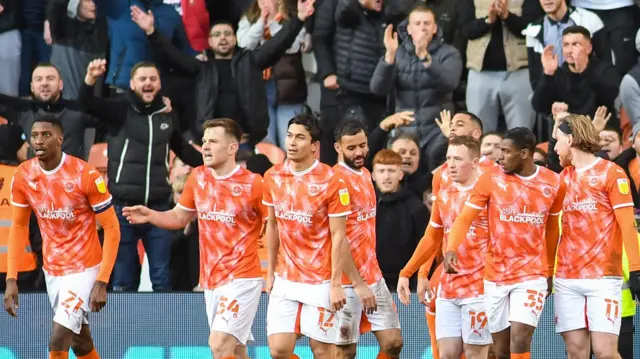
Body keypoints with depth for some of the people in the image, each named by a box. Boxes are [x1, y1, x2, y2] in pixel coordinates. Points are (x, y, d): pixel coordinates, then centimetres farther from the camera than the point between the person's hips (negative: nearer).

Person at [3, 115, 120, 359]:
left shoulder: (86, 175, -19)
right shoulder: (23, 176, -5)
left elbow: (111, 229, -13)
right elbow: (19, 226, 8)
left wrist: (102, 282, -19)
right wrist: (11, 279, 1)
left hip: (83, 270, -5)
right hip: (52, 271, 5)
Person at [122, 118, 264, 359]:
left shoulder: (252, 184, -10)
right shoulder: (197, 178, 7)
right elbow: (179, 217, 18)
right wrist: (150, 216, -1)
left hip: (241, 279, -6)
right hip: (210, 281, 6)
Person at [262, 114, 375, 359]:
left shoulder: (331, 181, -11)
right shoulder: (273, 177, 3)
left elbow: (339, 237, -10)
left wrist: (336, 283, -14)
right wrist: (270, 272, 14)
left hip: (320, 281, -4)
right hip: (285, 281, 4)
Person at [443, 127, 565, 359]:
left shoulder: (553, 183, 0)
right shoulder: (490, 180, -4)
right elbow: (465, 218, -9)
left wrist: (550, 271, 20)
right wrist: (451, 249, -28)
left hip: (531, 276, -1)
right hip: (495, 276, 1)